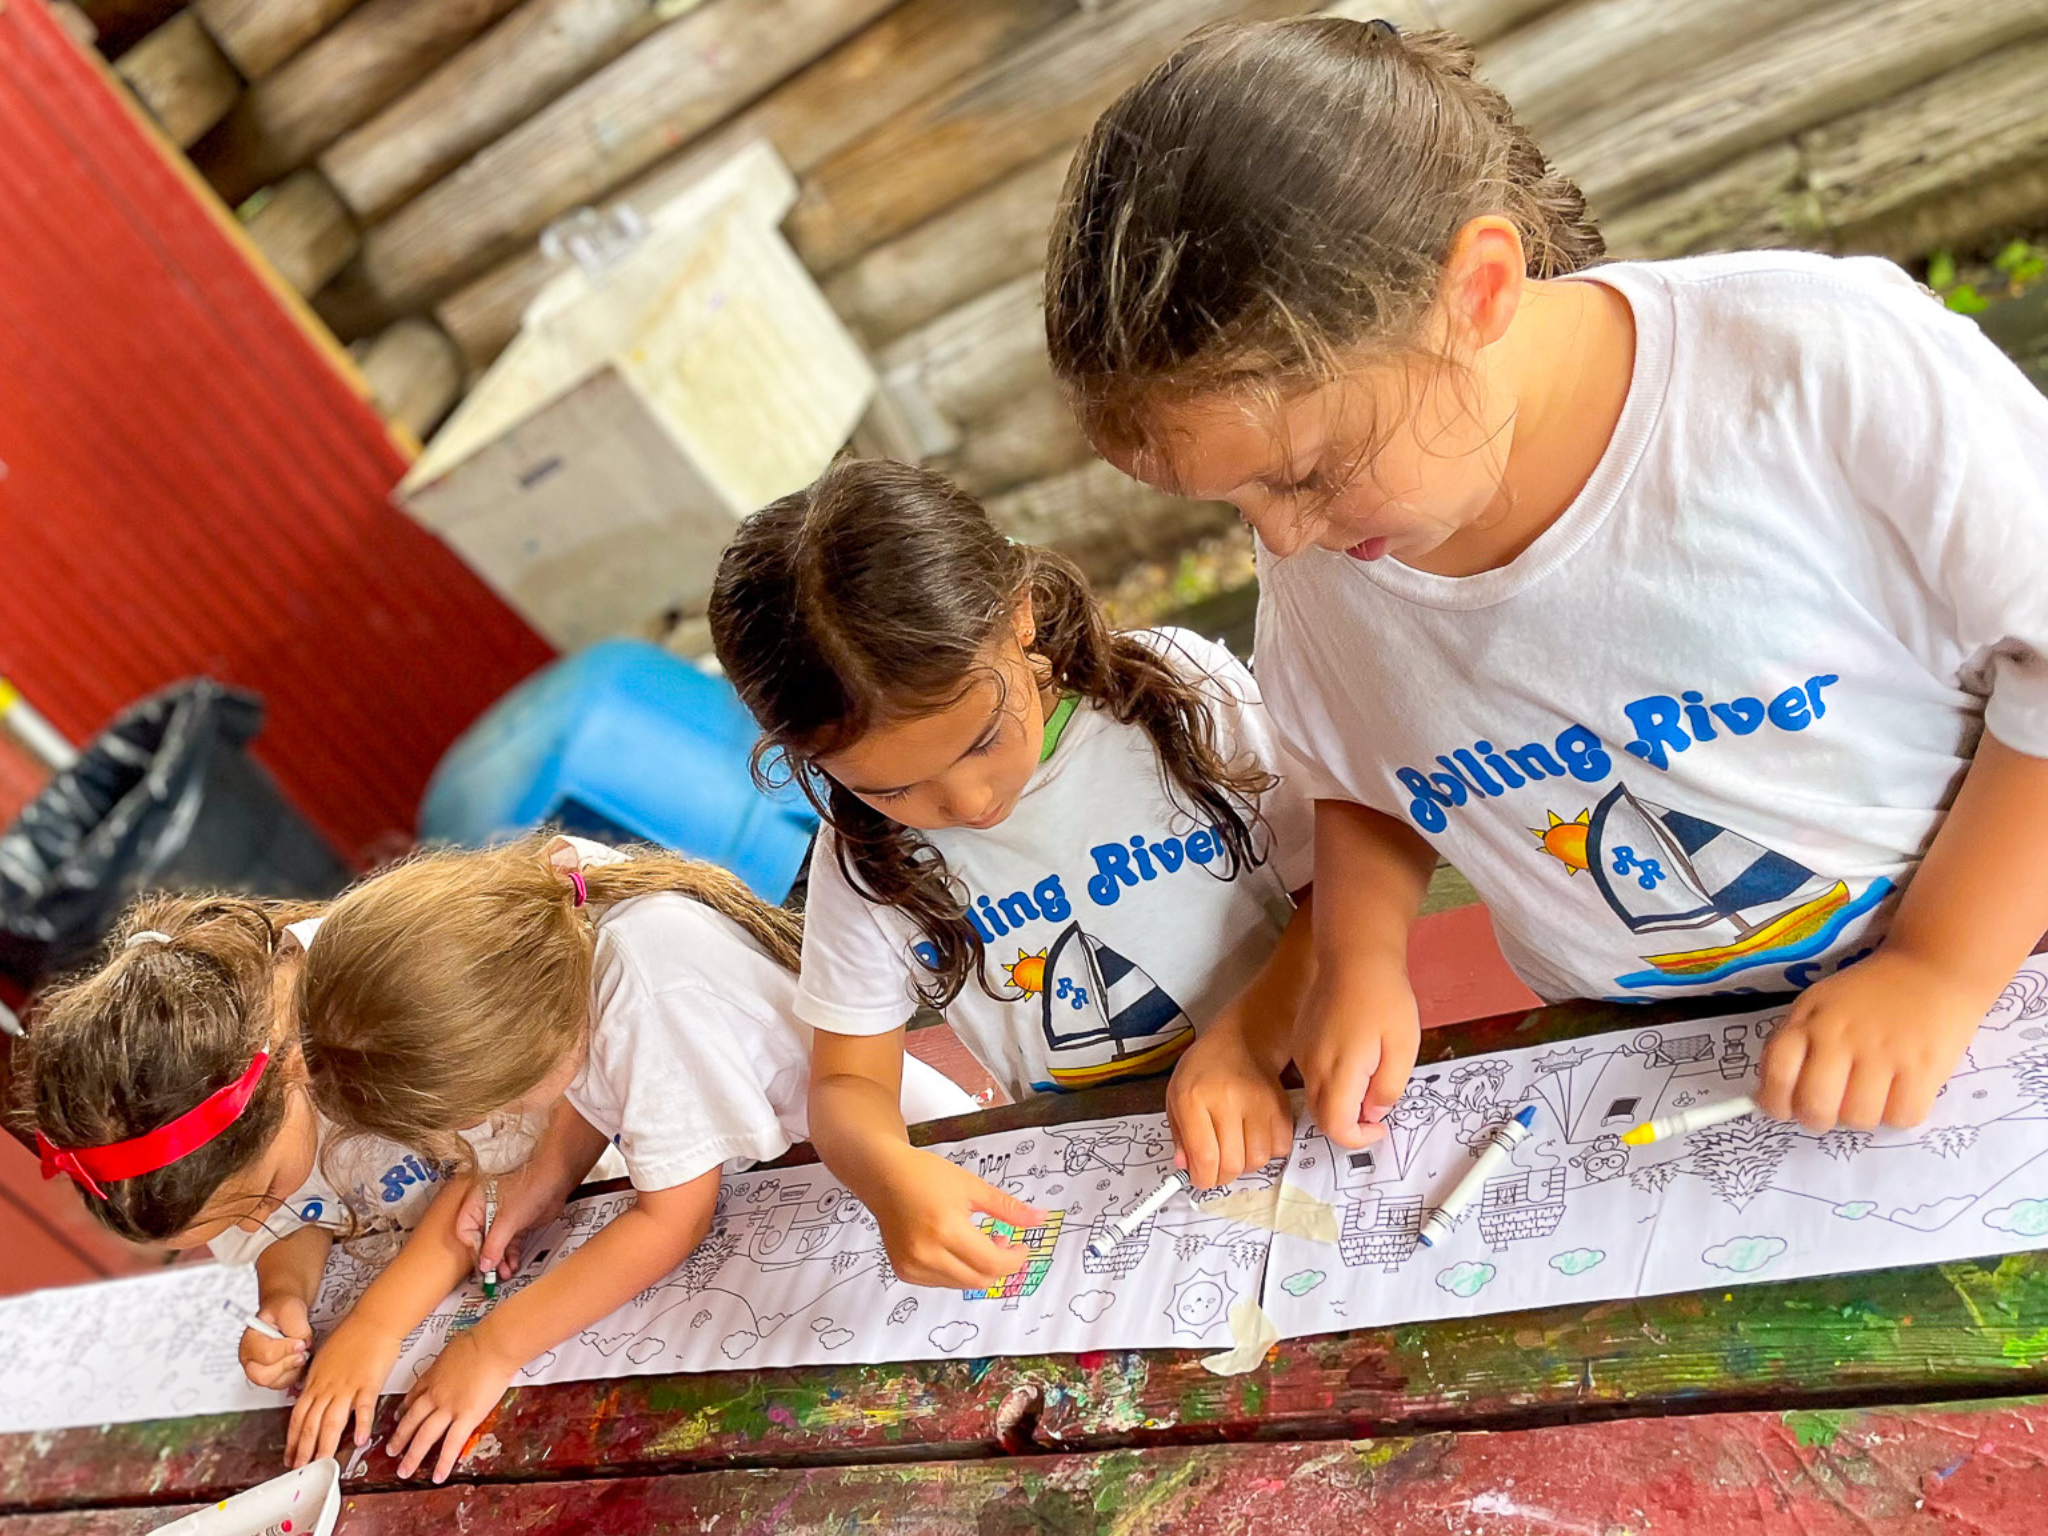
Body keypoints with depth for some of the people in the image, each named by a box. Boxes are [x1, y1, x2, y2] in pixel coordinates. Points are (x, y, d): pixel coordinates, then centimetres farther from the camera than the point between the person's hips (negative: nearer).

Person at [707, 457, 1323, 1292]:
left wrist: (1247, 1039, -21)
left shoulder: (1180, 695, -10)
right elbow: (847, 1078, 0)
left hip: (1289, 1118, -2)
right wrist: (888, 1172, -23)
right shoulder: (864, 855, -5)